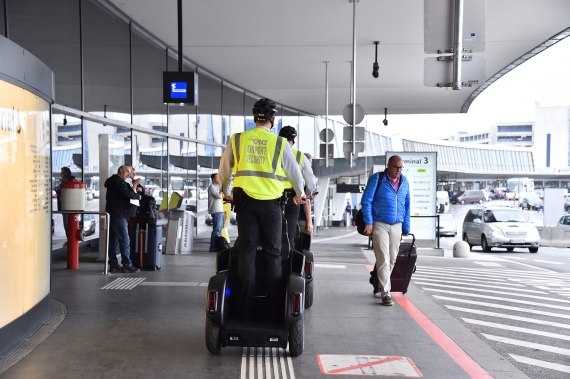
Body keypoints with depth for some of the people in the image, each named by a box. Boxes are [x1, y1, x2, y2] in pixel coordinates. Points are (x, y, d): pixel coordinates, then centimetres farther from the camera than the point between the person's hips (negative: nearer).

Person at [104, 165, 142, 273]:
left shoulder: (114, 181, 23)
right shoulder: (117, 180, -9)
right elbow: (127, 193, -21)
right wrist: (138, 196, -5)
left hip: (112, 215, 10)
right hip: (118, 215, -10)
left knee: (113, 241, 9)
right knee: (124, 241, -8)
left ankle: (113, 265, 11)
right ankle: (127, 265, -7)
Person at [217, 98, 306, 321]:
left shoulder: (237, 140, 3)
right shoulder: (280, 143, -1)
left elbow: (223, 171, 13)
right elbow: (295, 173, 10)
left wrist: (226, 192, 32)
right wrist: (300, 194, 30)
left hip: (245, 201, 1)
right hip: (270, 203, -1)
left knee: (246, 252, 6)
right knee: (272, 253, 7)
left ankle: (243, 309, 7)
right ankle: (277, 308, 9)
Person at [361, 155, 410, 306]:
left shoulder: (404, 182, 8)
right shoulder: (377, 179, -7)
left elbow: (406, 206, 14)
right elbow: (366, 201, -7)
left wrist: (406, 228, 13)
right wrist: (368, 222, -13)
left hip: (396, 226, 5)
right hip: (379, 225, -5)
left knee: (392, 259, 10)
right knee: (383, 259, -9)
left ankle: (379, 286, 28)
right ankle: (385, 293, -7)